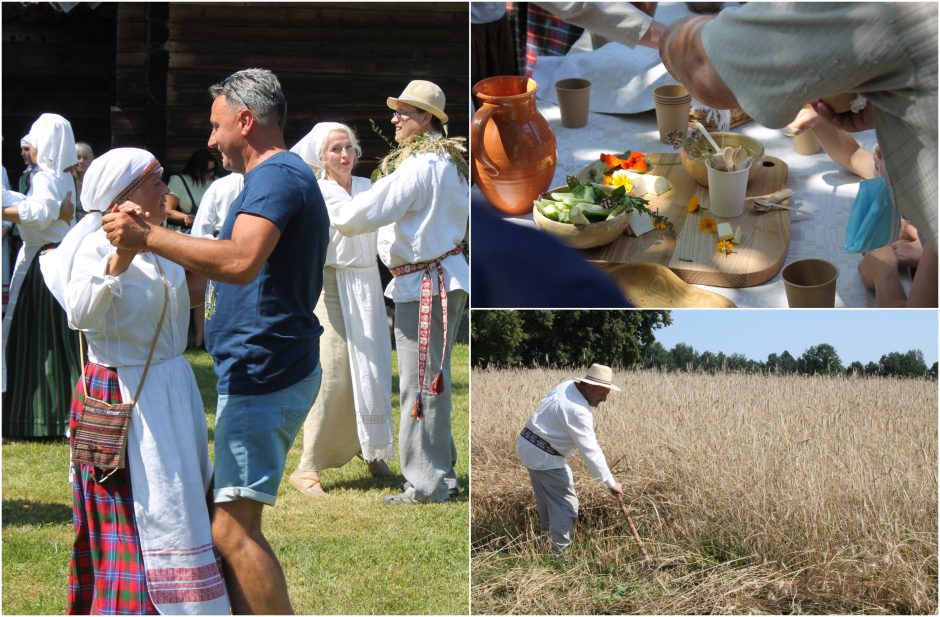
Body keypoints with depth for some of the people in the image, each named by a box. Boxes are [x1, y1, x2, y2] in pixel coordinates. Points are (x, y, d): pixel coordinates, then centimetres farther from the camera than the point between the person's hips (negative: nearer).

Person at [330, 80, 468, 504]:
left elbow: (369, 211, -19)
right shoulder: (449, 162, 13)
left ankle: (427, 484, -3)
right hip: (444, 278, 10)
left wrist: (334, 218, 1)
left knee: (420, 385, -6)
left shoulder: (419, 164, -18)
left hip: (425, 286, -10)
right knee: (433, 383, 16)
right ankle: (441, 472, 24)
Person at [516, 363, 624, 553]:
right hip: (544, 457, -10)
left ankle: (546, 534, 42)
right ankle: (561, 551, 0)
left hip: (527, 444, 10)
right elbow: (590, 451, -27)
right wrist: (611, 482, -22)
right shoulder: (578, 410, -27)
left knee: (546, 498, 26)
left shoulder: (567, 386, 2)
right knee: (566, 504, -3)